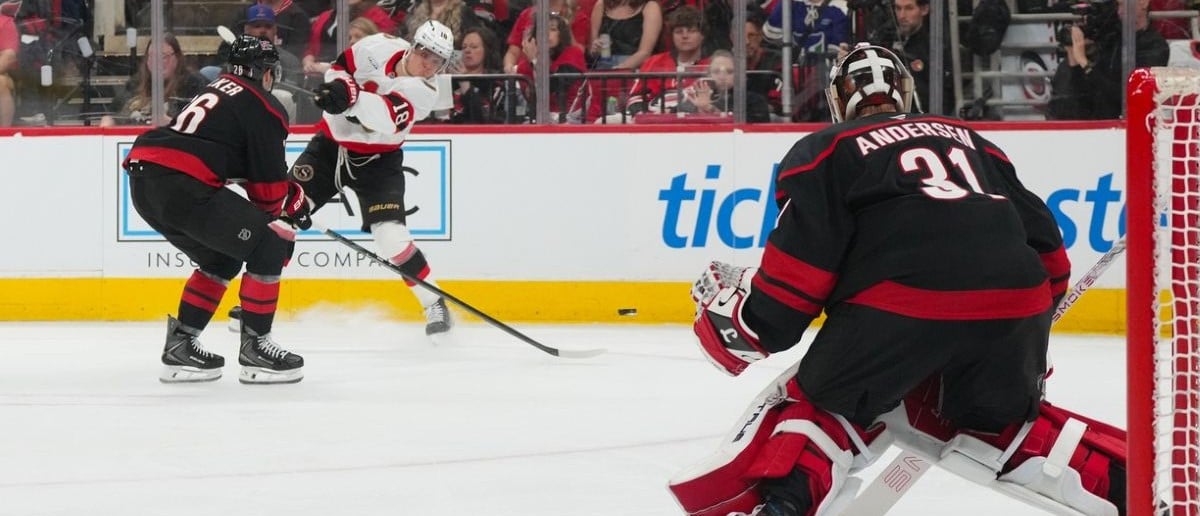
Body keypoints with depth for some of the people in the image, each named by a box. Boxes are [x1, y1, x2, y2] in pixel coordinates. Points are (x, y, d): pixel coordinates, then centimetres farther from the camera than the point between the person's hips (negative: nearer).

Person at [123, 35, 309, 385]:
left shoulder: (215, 92, 30)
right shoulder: (262, 106, 4)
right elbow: (268, 185, 4)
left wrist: (287, 197, 31)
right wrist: (296, 202, 22)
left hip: (143, 182, 9)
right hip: (182, 186, -9)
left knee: (221, 260, 24)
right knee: (270, 244, 1)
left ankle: (180, 346, 22)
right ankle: (254, 347, 2)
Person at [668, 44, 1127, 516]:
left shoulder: (826, 150, 18)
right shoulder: (967, 141, 33)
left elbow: (803, 259, 6)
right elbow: (1042, 239, 31)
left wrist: (752, 326, 20)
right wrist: (1026, 341, 41)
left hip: (905, 299, -4)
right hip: (1014, 301, 5)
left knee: (820, 404, 15)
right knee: (998, 420, 29)